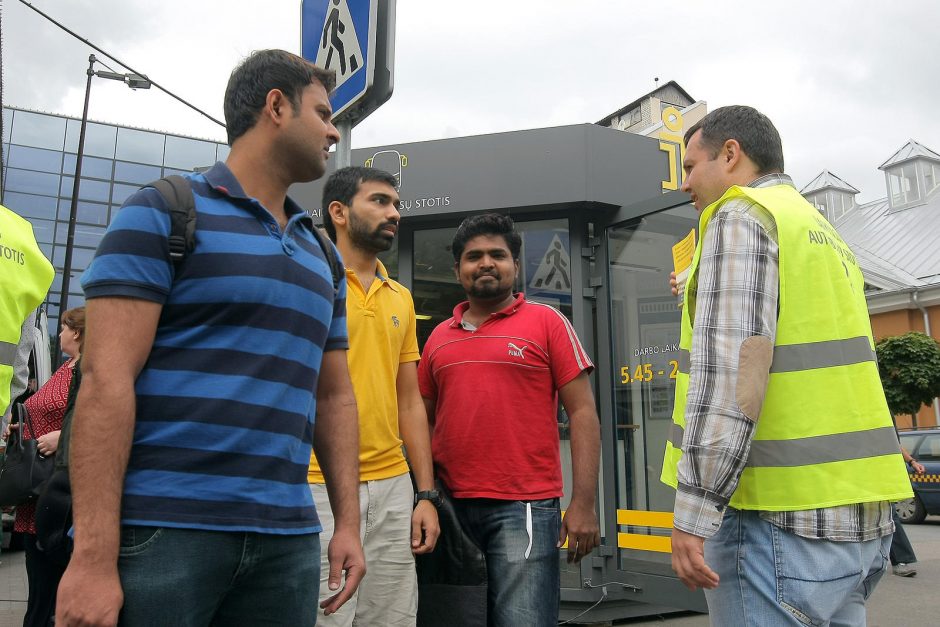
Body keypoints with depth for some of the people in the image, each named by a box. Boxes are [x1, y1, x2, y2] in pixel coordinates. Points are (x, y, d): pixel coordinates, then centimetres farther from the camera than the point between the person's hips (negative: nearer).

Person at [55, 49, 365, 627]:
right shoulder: (162, 213, -2)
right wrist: (94, 555, -17)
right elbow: (107, 378, -11)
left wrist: (348, 522, 10)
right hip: (159, 531, -5)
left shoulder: (322, 255, 16)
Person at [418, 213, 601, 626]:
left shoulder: (546, 322, 1)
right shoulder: (440, 336, 12)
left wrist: (583, 504, -10)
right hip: (449, 507, 4)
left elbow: (582, 413, -3)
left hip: (523, 509, -4)